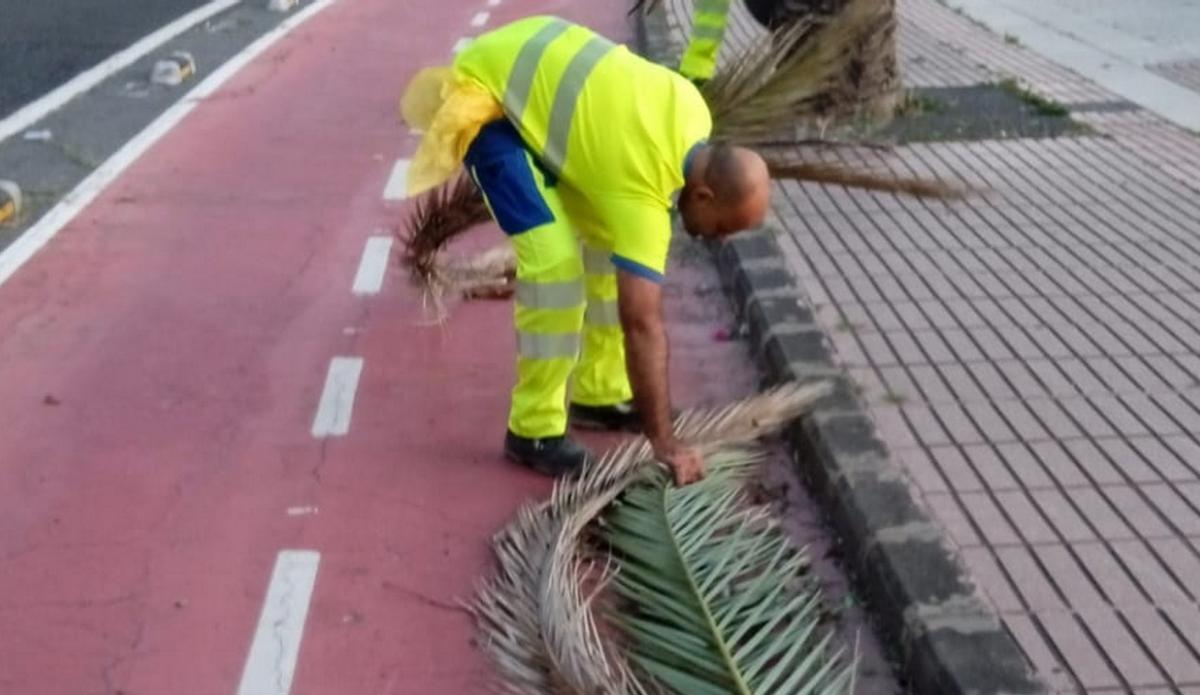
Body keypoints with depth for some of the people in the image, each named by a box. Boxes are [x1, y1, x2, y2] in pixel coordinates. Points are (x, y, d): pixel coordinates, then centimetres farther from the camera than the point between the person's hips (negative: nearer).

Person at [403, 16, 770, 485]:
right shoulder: (640, 192, -29)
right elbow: (642, 324, -30)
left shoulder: (693, 117, -7)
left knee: (609, 239, 7)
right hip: (488, 97, -9)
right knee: (555, 258, -21)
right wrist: (664, 443, -26)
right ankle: (534, 430, -8)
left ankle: (598, 394, 18)